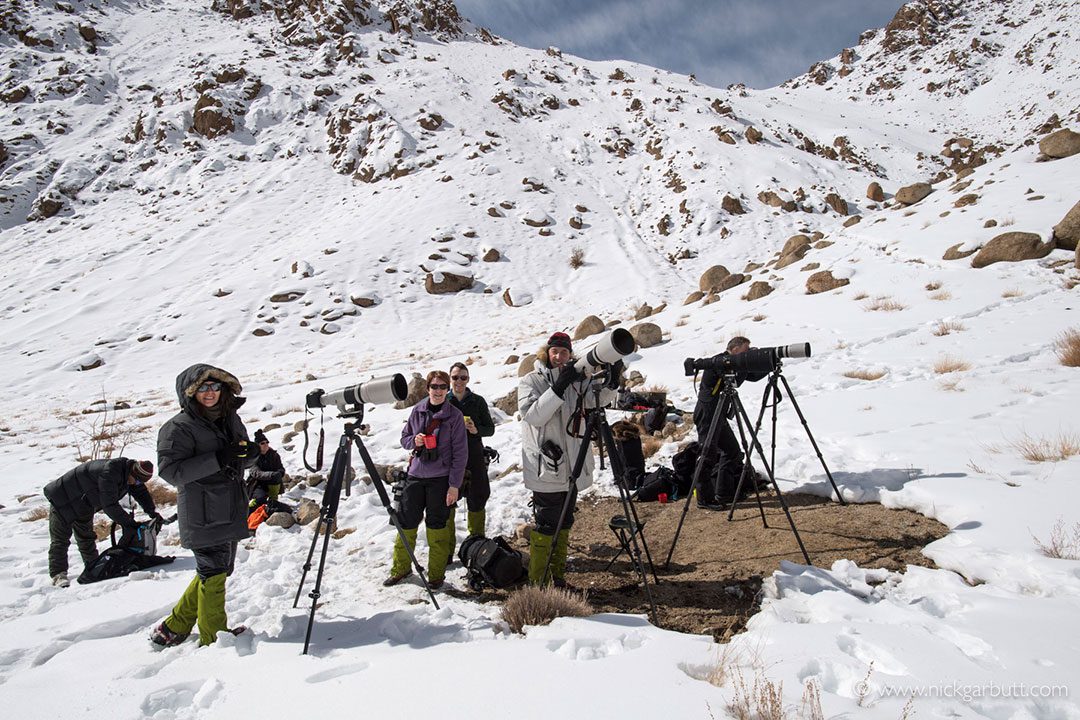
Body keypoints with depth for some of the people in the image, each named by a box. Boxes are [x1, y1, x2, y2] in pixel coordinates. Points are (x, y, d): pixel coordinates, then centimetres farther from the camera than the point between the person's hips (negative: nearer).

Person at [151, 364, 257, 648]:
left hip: (231, 512, 8)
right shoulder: (179, 427, -11)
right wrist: (217, 459, -27)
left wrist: (251, 453, -4)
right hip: (204, 516, -8)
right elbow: (170, 471, -20)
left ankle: (174, 627, 33)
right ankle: (214, 639, 15)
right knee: (213, 574, -1)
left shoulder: (231, 418, 12)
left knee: (218, 572, 17)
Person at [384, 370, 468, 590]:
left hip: (440, 478, -3)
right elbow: (404, 438, 15)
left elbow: (460, 452, -5)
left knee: (437, 525, 3)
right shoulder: (418, 410, 5)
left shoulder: (454, 415, -5)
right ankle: (401, 568, 27)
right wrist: (414, 440, -9)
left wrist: (455, 485, -10)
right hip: (415, 475, 3)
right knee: (406, 522, 9)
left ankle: (436, 575, 18)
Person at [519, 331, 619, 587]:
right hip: (545, 467, -6)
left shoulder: (576, 379, 9)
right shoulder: (530, 381, -4)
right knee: (546, 525, -4)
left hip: (572, 467, 6)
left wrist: (612, 381, -28)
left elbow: (597, 397, -8)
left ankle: (558, 576, 28)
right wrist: (558, 387, -28)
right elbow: (533, 416, -20)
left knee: (564, 524, 15)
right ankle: (537, 582, 7)